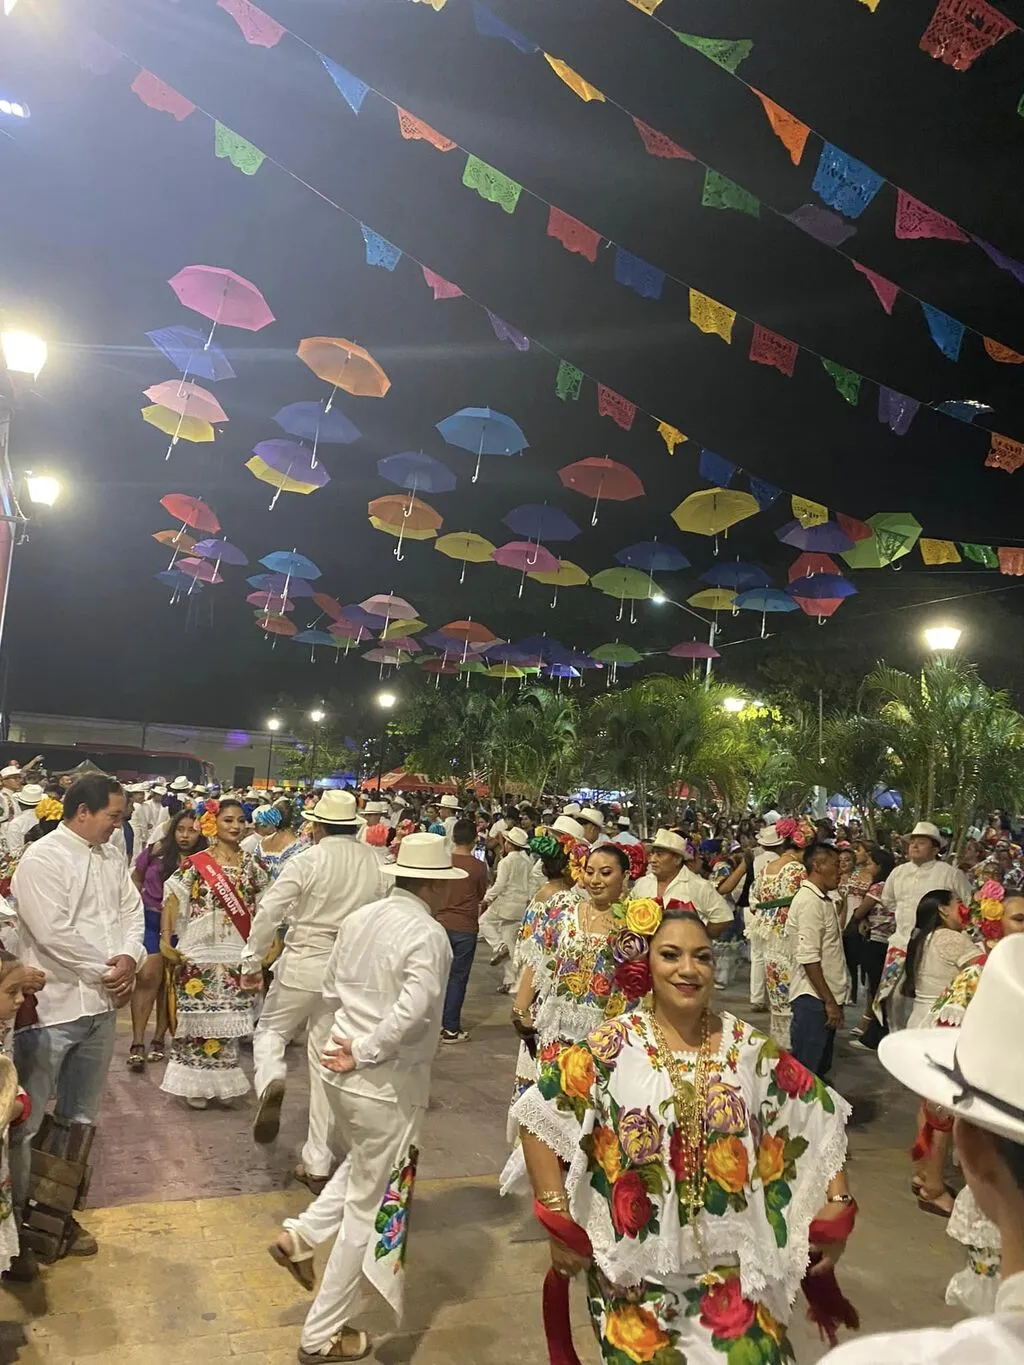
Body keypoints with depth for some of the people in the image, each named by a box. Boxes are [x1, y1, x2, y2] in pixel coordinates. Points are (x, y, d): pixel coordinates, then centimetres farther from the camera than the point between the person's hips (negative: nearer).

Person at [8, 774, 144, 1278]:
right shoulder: (41, 859, -15)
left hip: (101, 1004, 7)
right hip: (50, 1007, -7)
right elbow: (54, 932, -22)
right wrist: (108, 969, -14)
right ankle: (15, 1224, 20)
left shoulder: (112, 858, 8)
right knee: (27, 1122, 5)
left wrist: (129, 958, -10)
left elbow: (132, 911, 9)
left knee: (79, 1120, 17)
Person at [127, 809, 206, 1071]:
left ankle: (159, 1039, 24)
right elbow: (136, 878, 11)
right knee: (148, 978, -8)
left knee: (170, 981, 11)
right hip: (150, 919, 0)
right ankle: (137, 1044, -4)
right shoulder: (156, 852, -3)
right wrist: (138, 905, 4)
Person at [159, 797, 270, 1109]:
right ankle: (195, 1083, 17)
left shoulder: (252, 866, 6)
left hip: (237, 955, 3)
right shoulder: (196, 863, -5)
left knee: (228, 1018, 10)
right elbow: (173, 898, -8)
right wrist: (166, 938, -17)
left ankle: (222, 1081, 23)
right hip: (200, 952, -3)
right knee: (199, 1016, 4)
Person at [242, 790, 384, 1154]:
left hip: (304, 967, -3)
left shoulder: (306, 862, -11)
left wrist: (252, 961, -1)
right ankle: (318, 1161, 17)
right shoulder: (373, 862, -2)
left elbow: (268, 913, -13)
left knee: (270, 1030, 21)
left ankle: (271, 1081, -12)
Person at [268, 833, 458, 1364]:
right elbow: (413, 1012, -32)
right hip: (388, 1085, -7)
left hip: (344, 1073, 7)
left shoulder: (358, 919, 0)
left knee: (359, 1169, 34)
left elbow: (332, 988, 10)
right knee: (368, 1207, 11)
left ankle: (301, 1235, 20)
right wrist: (364, 1053, -20)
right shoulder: (428, 934, -21)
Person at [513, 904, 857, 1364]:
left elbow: (822, 1118, 6)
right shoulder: (612, 1047, -11)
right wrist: (558, 1219, -13)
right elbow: (541, 1114, -11)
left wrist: (837, 1208, 2)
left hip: (733, 1268, 2)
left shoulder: (750, 1049, -3)